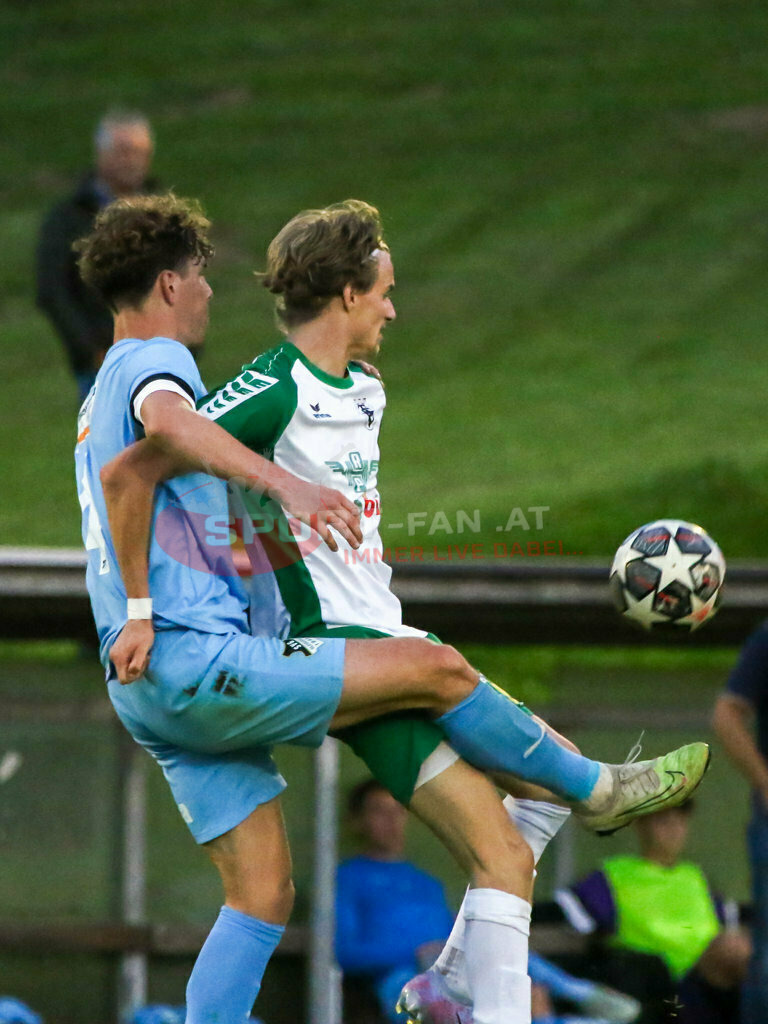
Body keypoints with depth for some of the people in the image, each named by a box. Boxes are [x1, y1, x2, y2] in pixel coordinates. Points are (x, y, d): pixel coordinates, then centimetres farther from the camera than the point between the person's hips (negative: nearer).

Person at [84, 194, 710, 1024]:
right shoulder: (158, 360, -9)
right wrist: (282, 482, -40)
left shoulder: (105, 391, 23)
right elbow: (166, 423, -33)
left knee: (260, 892, 8)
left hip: (148, 690, 10)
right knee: (437, 670, -5)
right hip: (199, 660, -10)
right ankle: (597, 791, 11)